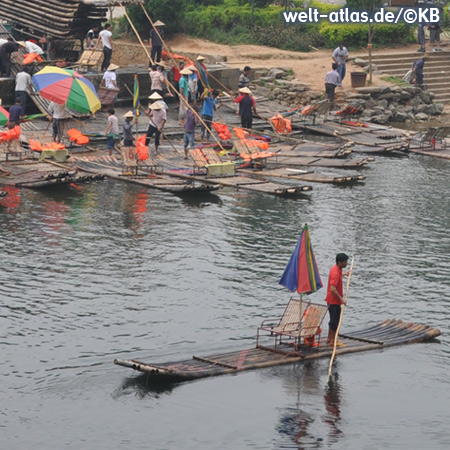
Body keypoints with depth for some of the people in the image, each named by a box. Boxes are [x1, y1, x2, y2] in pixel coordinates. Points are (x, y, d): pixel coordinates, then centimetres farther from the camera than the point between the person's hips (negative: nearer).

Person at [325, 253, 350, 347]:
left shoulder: (335, 269, 5)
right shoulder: (336, 273, -25)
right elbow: (332, 288, -31)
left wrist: (344, 274, 28)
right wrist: (341, 299, -28)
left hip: (332, 300, 10)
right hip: (334, 301, -10)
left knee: (333, 320, 19)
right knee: (335, 321, -1)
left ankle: (329, 339, 27)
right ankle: (333, 341, 7)